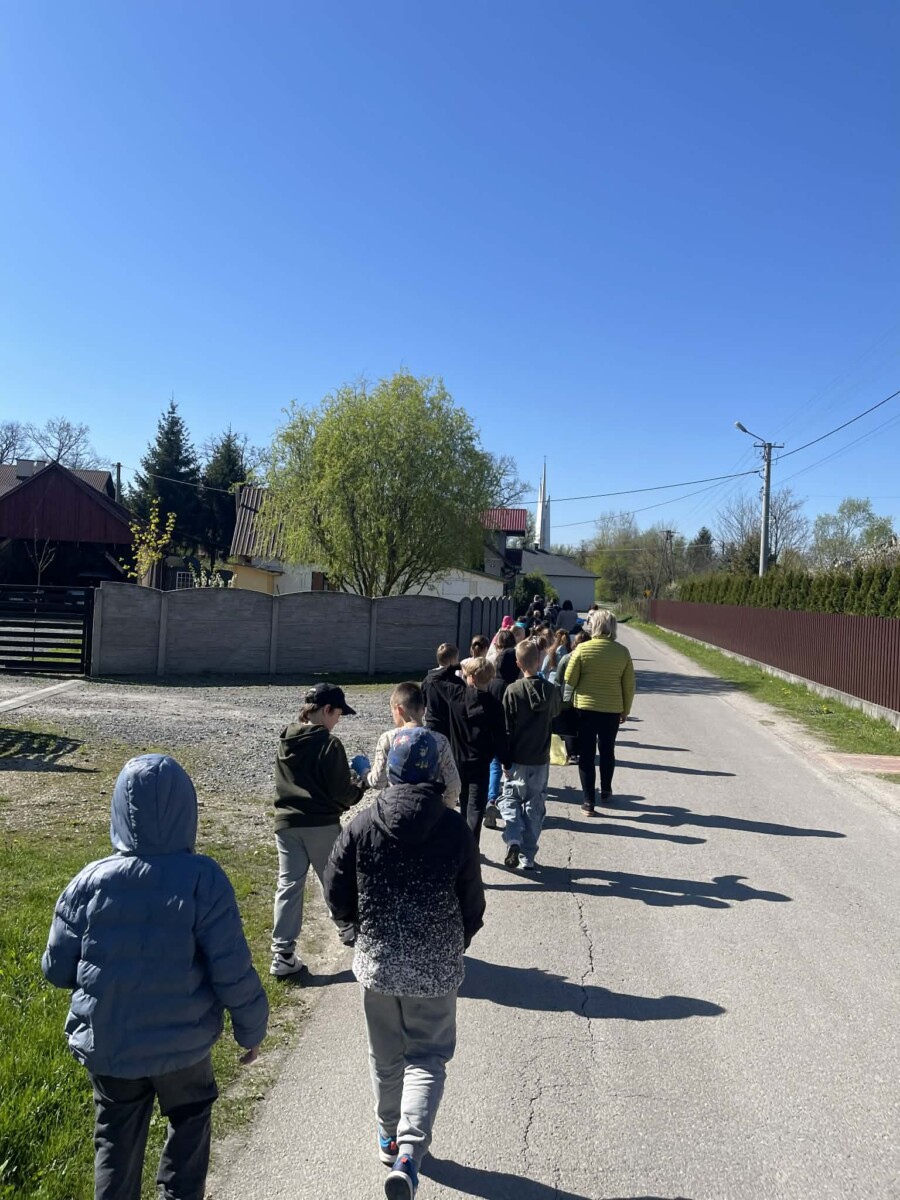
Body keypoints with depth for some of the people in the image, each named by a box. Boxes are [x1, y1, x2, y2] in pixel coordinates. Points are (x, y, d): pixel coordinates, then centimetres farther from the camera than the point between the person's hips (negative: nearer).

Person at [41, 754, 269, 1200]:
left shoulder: (89, 882, -12)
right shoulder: (202, 879, -20)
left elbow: (56, 969, -2)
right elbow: (234, 971, -17)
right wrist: (251, 1029, -1)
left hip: (104, 1045, 2)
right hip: (182, 1043, -2)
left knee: (116, 1141, 23)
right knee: (189, 1121, 26)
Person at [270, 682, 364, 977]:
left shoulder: (285, 740, 5)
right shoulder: (329, 744, -16)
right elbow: (342, 794, -14)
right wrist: (360, 782, 6)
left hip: (286, 824, 5)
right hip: (322, 825, -5)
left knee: (288, 886, 6)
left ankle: (282, 955, 3)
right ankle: (347, 927, 39)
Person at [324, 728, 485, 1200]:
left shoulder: (361, 826, -11)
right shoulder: (455, 829, -13)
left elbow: (337, 899, -5)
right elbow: (473, 903, -3)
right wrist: (458, 943, 16)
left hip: (376, 962, 2)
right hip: (436, 968, -2)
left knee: (385, 1056, 21)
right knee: (427, 1058, 12)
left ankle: (389, 1137, 39)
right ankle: (409, 1152, -3)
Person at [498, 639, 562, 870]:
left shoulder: (513, 691, -13)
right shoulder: (551, 690, -5)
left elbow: (506, 729, -10)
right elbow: (556, 712, 17)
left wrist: (505, 761, -4)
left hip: (518, 759, -2)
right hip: (541, 760, 2)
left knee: (510, 799, 14)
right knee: (534, 807, 12)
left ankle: (513, 840, -9)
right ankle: (528, 857, 15)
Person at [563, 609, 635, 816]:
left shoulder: (582, 649, -11)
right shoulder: (622, 651, -5)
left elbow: (569, 681, -8)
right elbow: (629, 685, 1)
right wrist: (625, 711, 12)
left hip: (585, 708, -2)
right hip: (612, 711, 2)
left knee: (586, 755, 7)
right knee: (607, 752, 22)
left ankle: (589, 802, 7)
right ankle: (606, 791, 38)